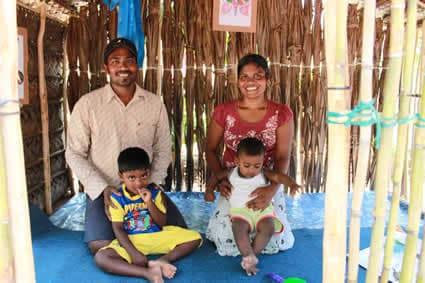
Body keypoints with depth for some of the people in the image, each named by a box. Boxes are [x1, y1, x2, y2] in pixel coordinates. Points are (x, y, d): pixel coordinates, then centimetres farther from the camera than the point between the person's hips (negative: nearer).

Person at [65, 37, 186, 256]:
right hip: (103, 191, -2)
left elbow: (163, 150, 5)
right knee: (100, 245, -22)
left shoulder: (155, 103, 1)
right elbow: (74, 154, -3)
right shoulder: (87, 104, -5)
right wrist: (103, 189, -13)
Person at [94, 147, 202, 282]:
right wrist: (133, 253, -22)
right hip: (130, 241, -2)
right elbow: (117, 228, -10)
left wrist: (149, 203, -19)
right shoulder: (117, 197, -7)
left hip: (157, 236, 2)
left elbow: (162, 223, -5)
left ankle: (163, 260, -25)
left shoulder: (155, 191, -2)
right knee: (100, 258, -30)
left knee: (195, 237, -11)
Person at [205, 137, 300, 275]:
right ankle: (249, 257, -27)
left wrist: (292, 184, -34)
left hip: (262, 208, 0)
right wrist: (209, 190, 7)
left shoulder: (264, 174, 1)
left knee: (268, 227, -26)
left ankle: (249, 256, -16)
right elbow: (216, 177, 22)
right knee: (239, 227, -30)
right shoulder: (231, 174, 6)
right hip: (240, 210, 0)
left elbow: (279, 176, -14)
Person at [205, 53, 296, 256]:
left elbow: (283, 157, -12)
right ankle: (219, 223, 28)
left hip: (267, 185, 0)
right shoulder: (223, 112, -8)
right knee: (228, 244, -7)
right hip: (233, 185, 0)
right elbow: (211, 149, 0)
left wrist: (273, 189, -28)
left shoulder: (281, 114, -9)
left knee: (273, 242, -7)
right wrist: (219, 177, -16)